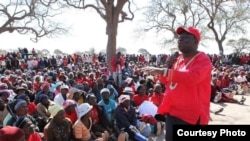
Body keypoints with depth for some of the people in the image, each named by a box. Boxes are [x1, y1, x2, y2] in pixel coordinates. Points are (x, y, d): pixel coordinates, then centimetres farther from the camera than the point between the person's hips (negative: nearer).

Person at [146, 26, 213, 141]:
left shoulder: (202, 59, -9)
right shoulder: (177, 59, 14)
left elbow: (193, 77, -30)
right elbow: (167, 82, 20)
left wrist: (164, 71, -31)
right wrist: (168, 67, 1)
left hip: (192, 114, -8)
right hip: (173, 112, 8)